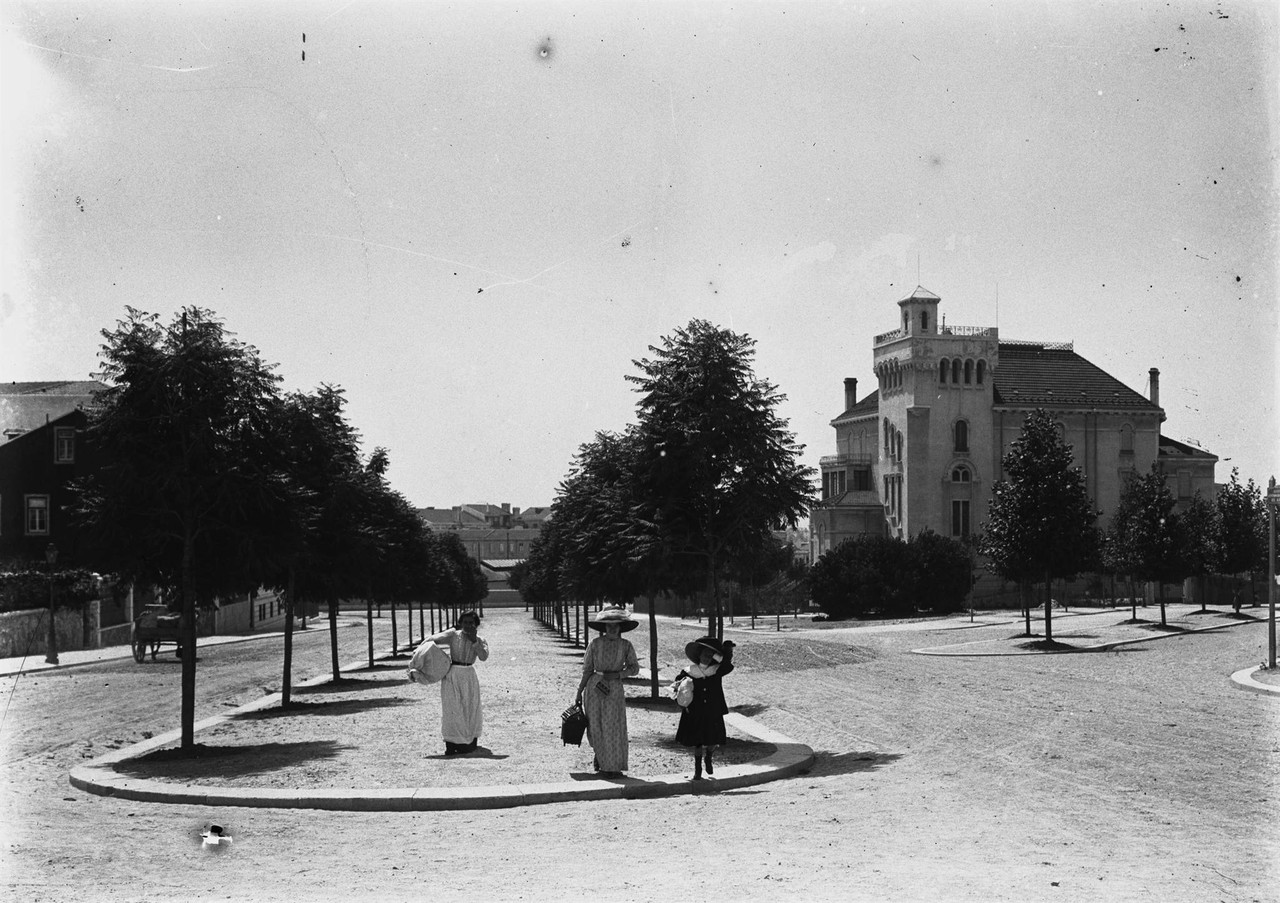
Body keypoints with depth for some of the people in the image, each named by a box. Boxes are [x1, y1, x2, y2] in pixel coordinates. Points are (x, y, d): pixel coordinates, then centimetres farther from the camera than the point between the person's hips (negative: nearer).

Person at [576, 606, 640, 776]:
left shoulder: (626, 646, -1)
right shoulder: (595, 644, -2)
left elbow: (634, 668, 3)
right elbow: (587, 669, 3)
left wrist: (616, 674, -12)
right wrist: (579, 691, 3)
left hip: (615, 690, 0)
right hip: (594, 687, 0)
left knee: (613, 727, -2)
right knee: (595, 726, 3)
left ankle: (613, 766, 11)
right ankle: (599, 755, 28)